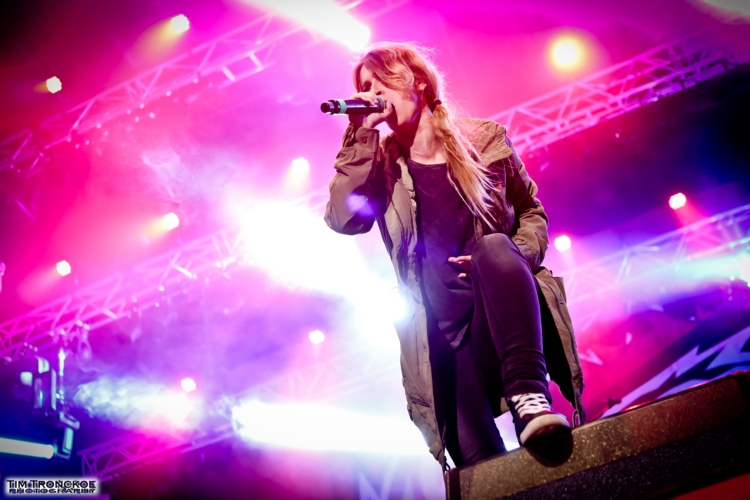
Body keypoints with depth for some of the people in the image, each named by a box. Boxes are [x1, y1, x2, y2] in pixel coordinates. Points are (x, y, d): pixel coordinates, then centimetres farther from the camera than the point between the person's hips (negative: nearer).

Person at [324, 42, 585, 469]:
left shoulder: (484, 139, 9)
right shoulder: (381, 165, 10)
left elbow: (532, 212, 15)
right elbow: (343, 220, -9)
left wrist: (516, 255, -8)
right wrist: (362, 134, -10)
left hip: (506, 313, -1)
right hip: (445, 334, 1)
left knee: (494, 247, -34)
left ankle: (529, 393, -42)